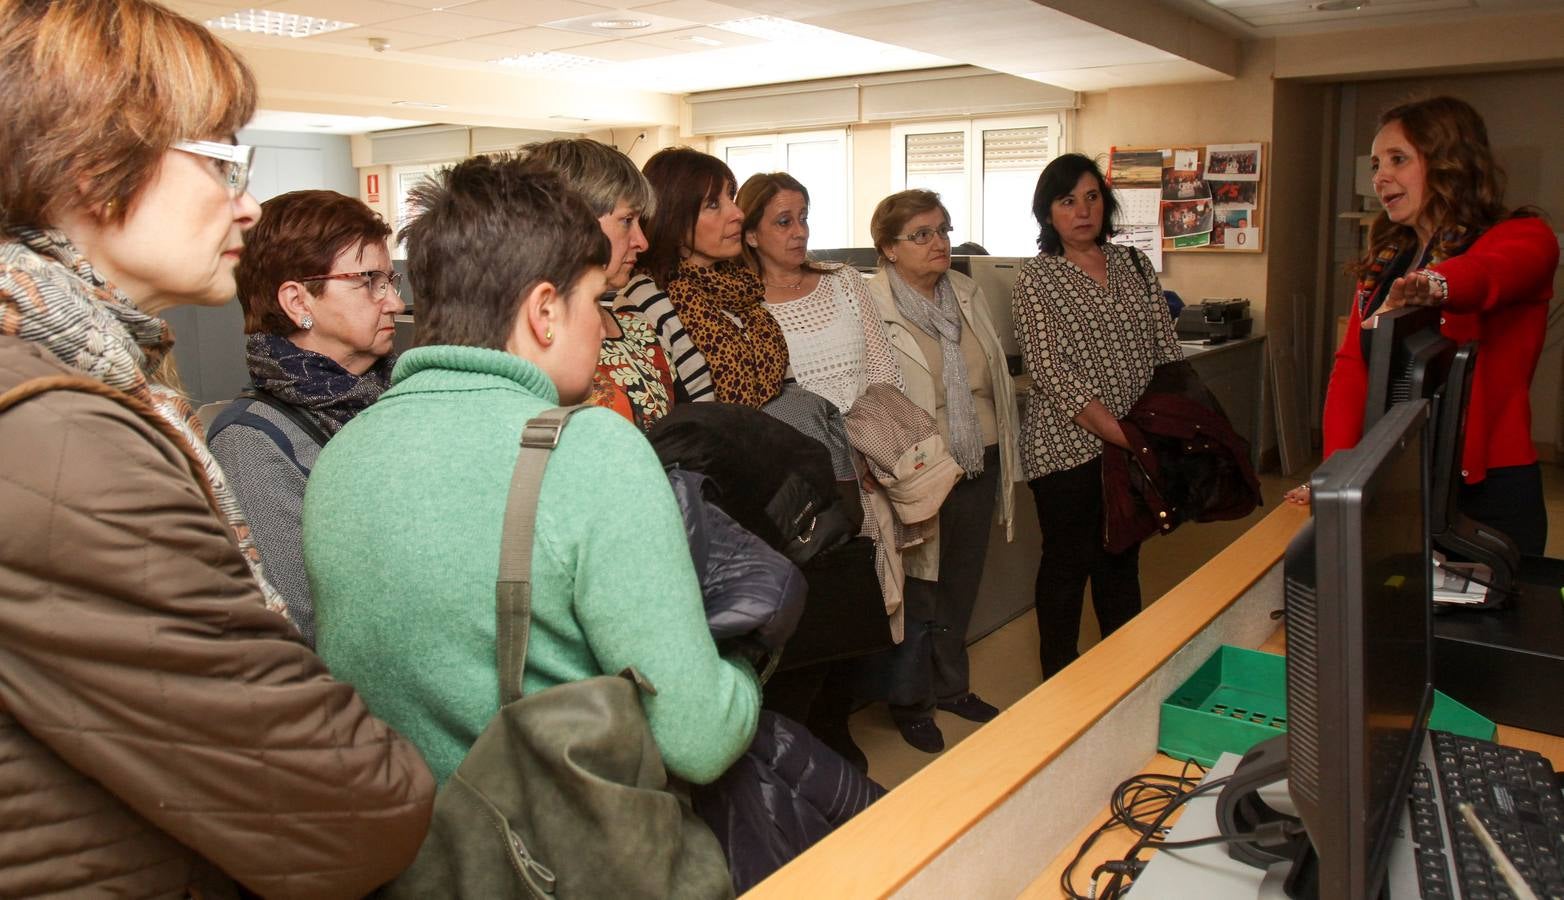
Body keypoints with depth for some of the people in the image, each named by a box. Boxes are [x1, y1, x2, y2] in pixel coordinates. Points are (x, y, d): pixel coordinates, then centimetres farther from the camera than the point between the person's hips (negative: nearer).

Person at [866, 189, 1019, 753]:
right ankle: (910, 702, 29)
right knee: (918, 594, 8)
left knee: (961, 585, 20)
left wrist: (1005, 457, 16)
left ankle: (951, 686, 39)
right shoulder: (870, 306, -16)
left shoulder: (967, 293, 8)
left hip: (979, 466, 7)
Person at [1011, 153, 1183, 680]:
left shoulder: (1135, 265, 8)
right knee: (1068, 563, 5)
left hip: (1138, 443, 5)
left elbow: (1167, 352, 9)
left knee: (1122, 557, 15)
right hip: (1069, 446, -4)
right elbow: (1052, 374, -16)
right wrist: (1122, 434, -21)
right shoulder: (1035, 280, -7)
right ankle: (1060, 682, 21)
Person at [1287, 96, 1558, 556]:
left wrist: (1433, 285, -53)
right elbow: (1351, 368, 1)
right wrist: (1337, 470, -12)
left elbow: (1490, 272, -30)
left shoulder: (1524, 237, -5)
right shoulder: (1383, 261, 11)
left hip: (1488, 489, -5)